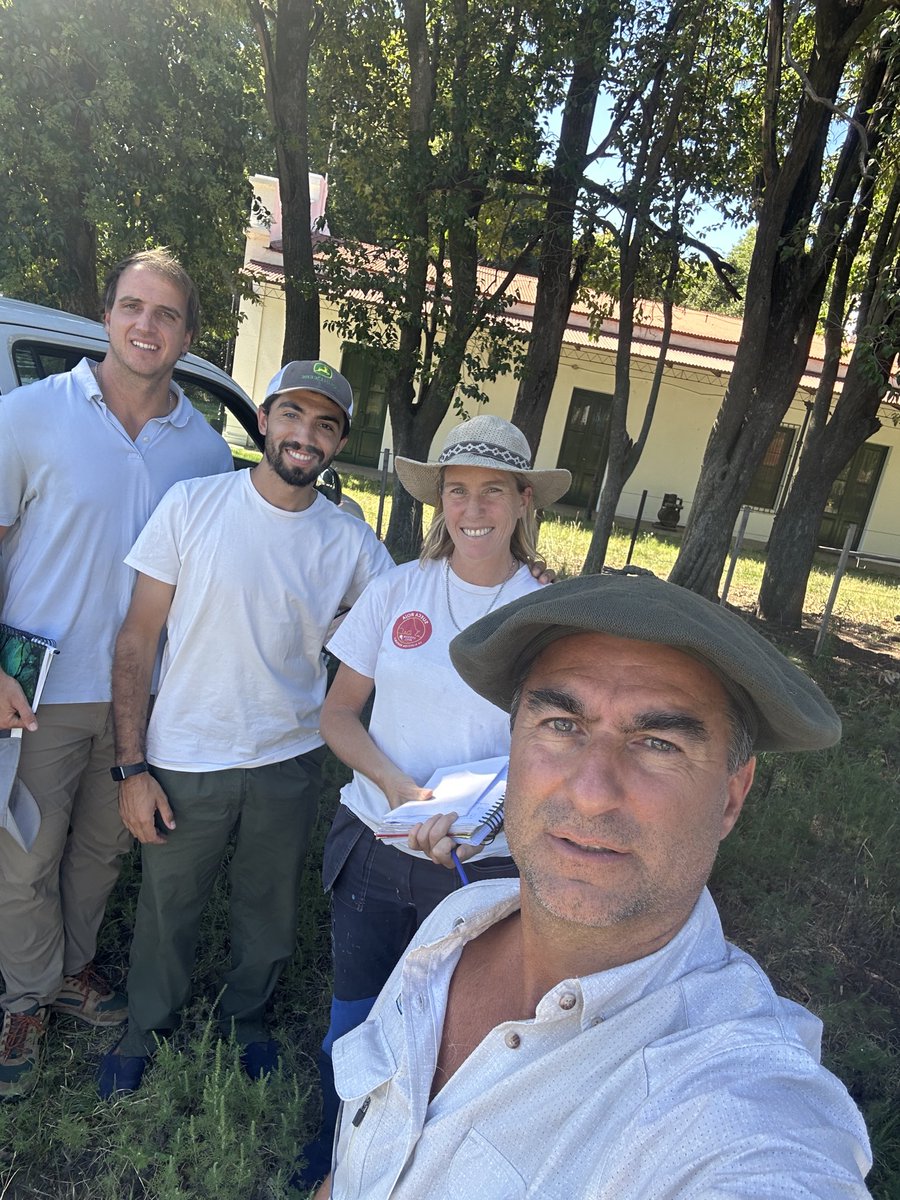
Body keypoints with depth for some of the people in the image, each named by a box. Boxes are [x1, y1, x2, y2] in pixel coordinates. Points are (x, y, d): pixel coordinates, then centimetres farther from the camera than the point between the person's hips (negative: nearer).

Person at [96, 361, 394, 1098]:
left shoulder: (352, 542, -4)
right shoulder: (193, 505, -9)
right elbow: (138, 640, -7)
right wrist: (133, 766, -9)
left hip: (289, 763, 2)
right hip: (185, 760, -1)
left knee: (270, 914, 19)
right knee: (167, 911, 17)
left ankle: (246, 1019, 49)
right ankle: (147, 1031, 47)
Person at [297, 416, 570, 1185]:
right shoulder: (399, 592, -5)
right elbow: (338, 714, 0)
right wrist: (395, 785, -18)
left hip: (485, 865, -1)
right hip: (376, 847, 1)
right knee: (352, 1022, 18)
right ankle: (331, 1159, 49)